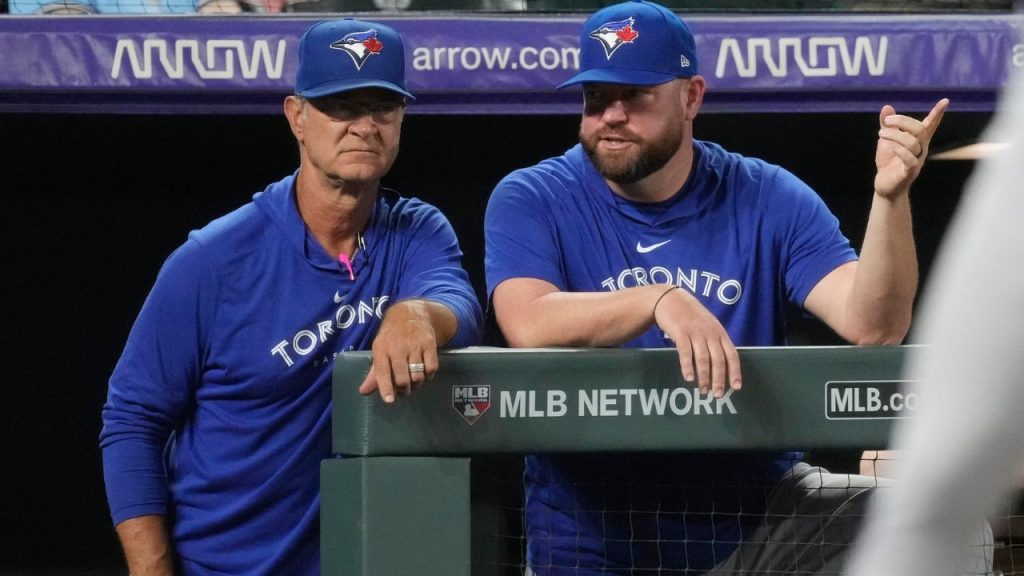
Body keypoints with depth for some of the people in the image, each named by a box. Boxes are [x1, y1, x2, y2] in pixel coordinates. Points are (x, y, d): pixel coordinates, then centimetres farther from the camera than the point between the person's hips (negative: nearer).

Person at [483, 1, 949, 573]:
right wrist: (660, 300, -37)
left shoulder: (768, 200, 0)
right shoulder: (531, 200, -4)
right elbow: (527, 325, -23)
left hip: (754, 519, 2)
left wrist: (890, 196, -26)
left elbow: (874, 326, -11)